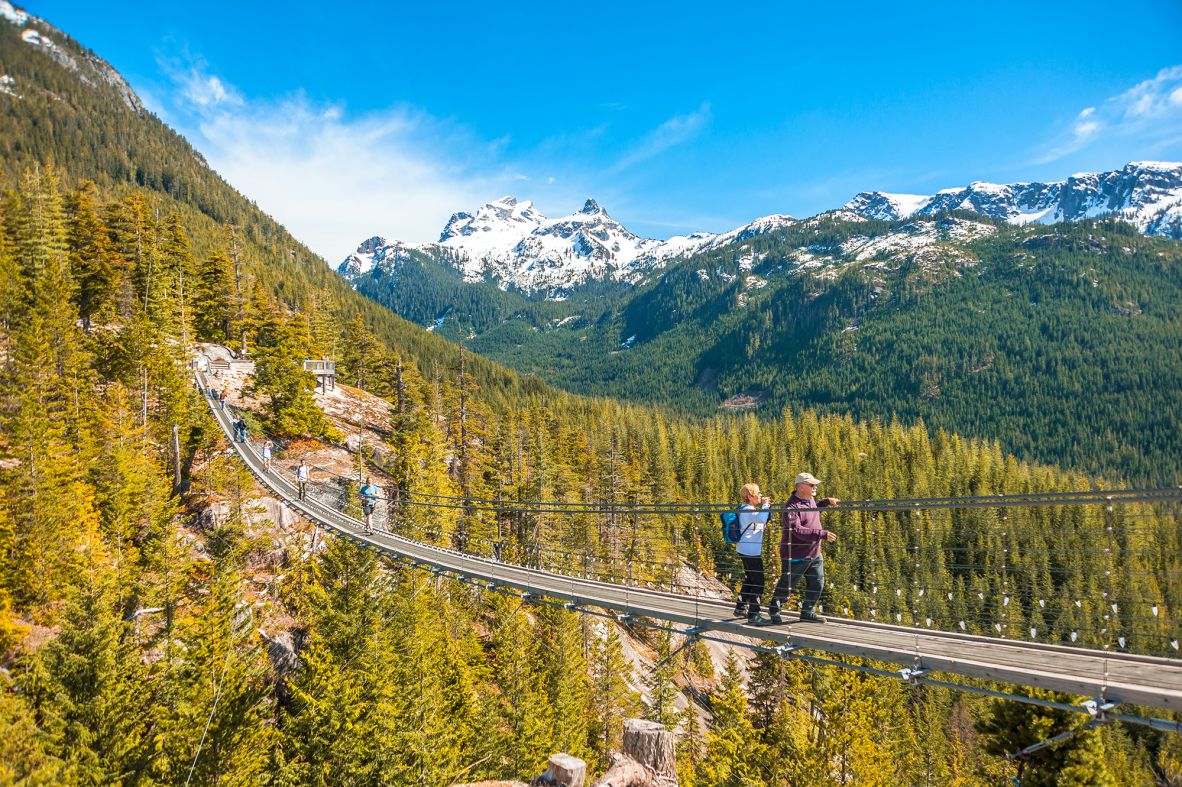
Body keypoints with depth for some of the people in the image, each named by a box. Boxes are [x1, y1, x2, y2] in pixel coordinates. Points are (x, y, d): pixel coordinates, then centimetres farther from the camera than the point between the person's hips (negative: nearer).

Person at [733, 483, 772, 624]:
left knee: (749, 580, 22)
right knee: (758, 583, -5)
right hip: (751, 552, -11)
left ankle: (740, 608, 32)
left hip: (746, 550, 11)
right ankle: (753, 616, -1)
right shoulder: (747, 511, -19)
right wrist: (765, 505, -18)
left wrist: (765, 506, 9)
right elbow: (762, 519, -36)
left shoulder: (746, 509, 13)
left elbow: (762, 521, 25)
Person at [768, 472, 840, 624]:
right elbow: (798, 531, -32)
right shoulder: (791, 507, -23)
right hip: (796, 556, -8)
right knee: (786, 586, 7)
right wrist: (823, 534, -35)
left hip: (815, 554, 8)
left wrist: (826, 501, 16)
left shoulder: (810, 499, 6)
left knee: (817, 584, 11)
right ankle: (774, 610, 30)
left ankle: (807, 612, 30)